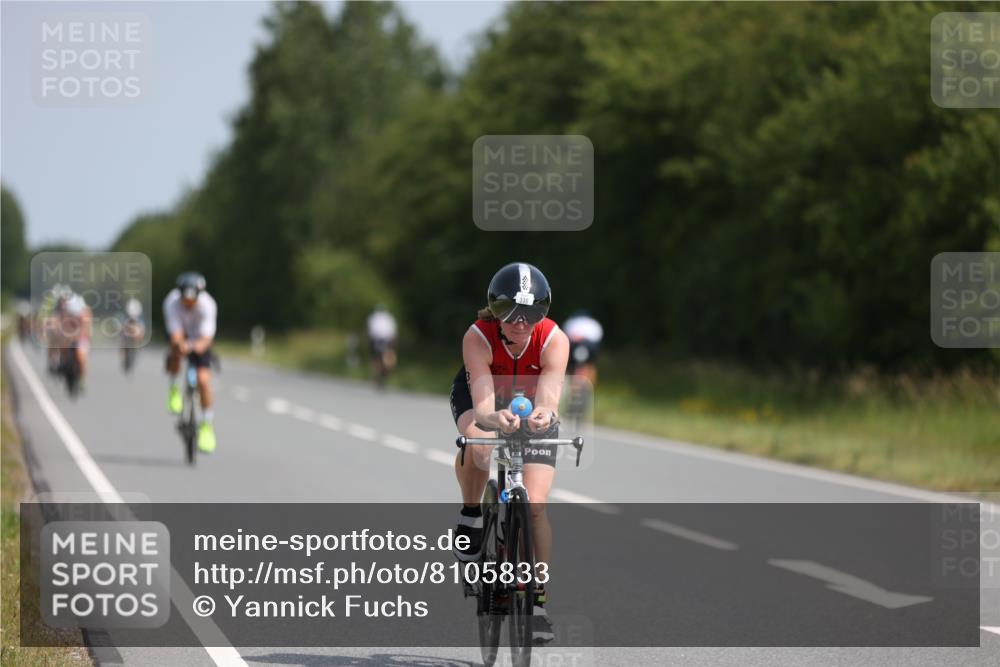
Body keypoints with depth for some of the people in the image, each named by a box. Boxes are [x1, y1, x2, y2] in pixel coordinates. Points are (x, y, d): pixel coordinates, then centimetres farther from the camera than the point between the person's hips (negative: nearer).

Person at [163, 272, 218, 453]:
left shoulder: (207, 305, -32)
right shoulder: (172, 303, -32)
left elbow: (206, 338, -35)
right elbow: (176, 336, -37)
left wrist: (198, 346, -57)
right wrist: (181, 345, -59)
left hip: (200, 339, 0)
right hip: (181, 334, 0)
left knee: (203, 380, -16)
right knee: (176, 350, -36)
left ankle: (207, 425, 1)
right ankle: (174, 388, -8)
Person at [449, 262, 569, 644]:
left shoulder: (554, 341, -33)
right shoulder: (477, 337, -35)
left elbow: (550, 395, -46)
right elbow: (482, 405, -45)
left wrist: (544, 413, -70)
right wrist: (495, 418, -69)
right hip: (479, 396, -1)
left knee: (535, 506, -12)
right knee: (478, 445, -37)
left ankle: (538, 601, 0)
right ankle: (471, 513, -8)